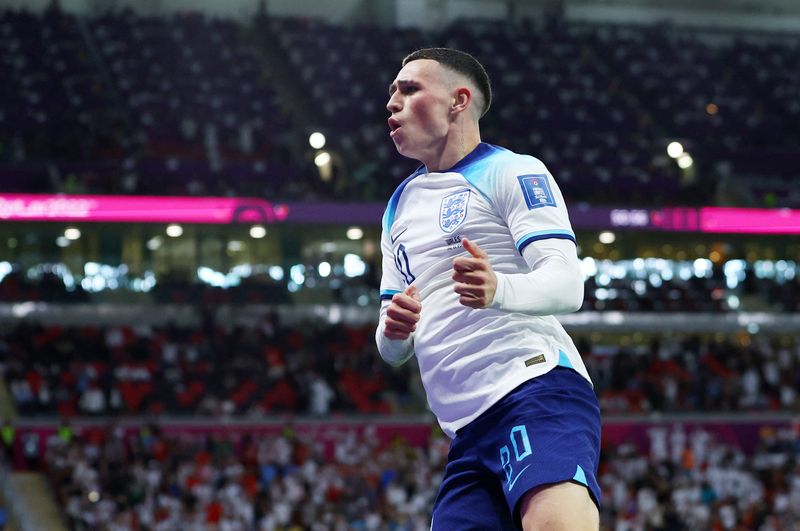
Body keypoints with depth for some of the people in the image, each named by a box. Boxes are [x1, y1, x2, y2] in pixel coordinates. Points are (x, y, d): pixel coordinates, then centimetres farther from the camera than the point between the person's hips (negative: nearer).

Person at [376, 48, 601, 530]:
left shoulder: (512, 172, 3)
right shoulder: (400, 206, 25)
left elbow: (567, 285, -10)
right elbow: (393, 350, 26)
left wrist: (498, 290, -31)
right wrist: (394, 331, 1)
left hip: (537, 387, -7)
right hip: (469, 430, 7)